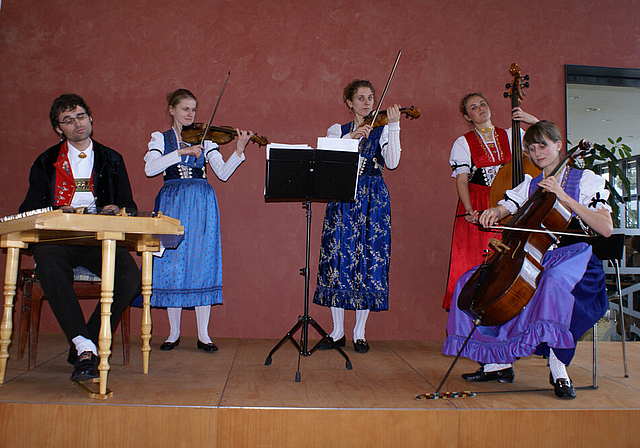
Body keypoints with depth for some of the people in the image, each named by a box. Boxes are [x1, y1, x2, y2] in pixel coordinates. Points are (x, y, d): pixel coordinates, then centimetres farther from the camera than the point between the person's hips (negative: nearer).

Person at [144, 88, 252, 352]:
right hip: (171, 204, 0)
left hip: (201, 205, 0)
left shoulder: (204, 139, 11)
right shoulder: (161, 139, 10)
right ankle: (174, 332, 12)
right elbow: (150, 169, -9)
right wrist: (182, 152, -16)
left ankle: (203, 335, 3)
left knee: (202, 263, -3)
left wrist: (239, 151, -15)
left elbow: (223, 173, -1)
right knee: (172, 264, 0)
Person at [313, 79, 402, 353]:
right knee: (337, 259, -2)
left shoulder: (382, 130, 10)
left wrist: (393, 126, -13)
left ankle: (359, 333, 8)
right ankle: (338, 331, 10)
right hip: (342, 201, 1)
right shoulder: (337, 131, 13)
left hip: (373, 201, -1)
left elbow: (392, 162, -7)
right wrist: (351, 137, -16)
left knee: (368, 261, -3)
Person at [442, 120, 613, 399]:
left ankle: (558, 368, -30)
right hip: (531, 259, 6)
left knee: (554, 282, -42)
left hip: (573, 258, -5)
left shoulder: (586, 180, 3)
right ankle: (499, 361, -7)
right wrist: (493, 213, -14)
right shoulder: (529, 185, 19)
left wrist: (564, 197, -17)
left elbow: (606, 228, -10)